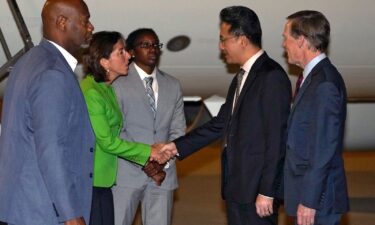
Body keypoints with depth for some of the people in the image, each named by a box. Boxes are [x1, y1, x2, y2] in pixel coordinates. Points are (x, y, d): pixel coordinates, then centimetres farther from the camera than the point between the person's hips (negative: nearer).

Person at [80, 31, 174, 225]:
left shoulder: (106, 88, 13)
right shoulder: (91, 92, -16)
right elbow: (107, 141, -15)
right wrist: (148, 151, -8)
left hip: (103, 179, 9)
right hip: (89, 180, -9)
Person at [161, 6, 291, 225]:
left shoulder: (272, 77, -15)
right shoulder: (242, 77, 15)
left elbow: (276, 139, -18)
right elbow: (221, 123, 19)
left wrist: (266, 191, -19)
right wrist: (177, 146, 15)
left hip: (256, 188, -9)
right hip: (237, 186, 9)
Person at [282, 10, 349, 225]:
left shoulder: (324, 84, -20)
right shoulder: (315, 76, 12)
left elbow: (323, 150, -22)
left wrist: (309, 202, -20)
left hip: (317, 199, -10)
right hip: (309, 192, 10)